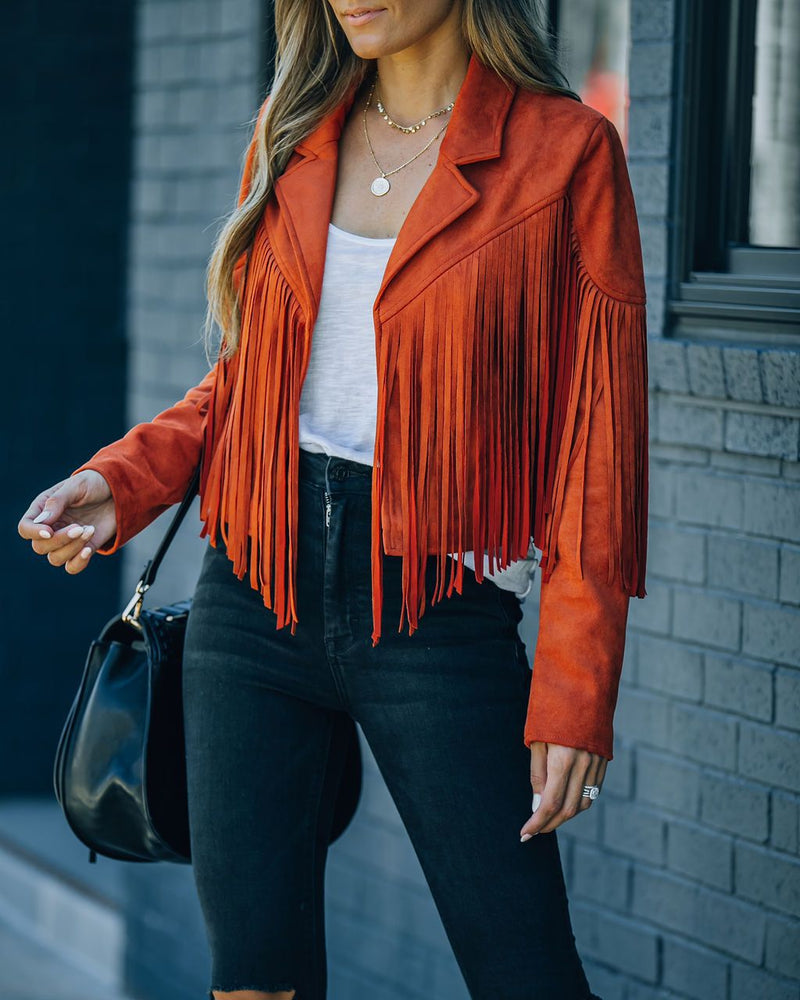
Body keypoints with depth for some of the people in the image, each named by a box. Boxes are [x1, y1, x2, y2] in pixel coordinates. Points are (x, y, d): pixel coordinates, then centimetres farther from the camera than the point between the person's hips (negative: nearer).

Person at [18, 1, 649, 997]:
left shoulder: (564, 150, -4)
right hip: (258, 596, 4)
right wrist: (123, 480, 2)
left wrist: (574, 691, -10)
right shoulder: (292, 135, 10)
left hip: (438, 608, -4)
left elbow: (599, 434, -5)